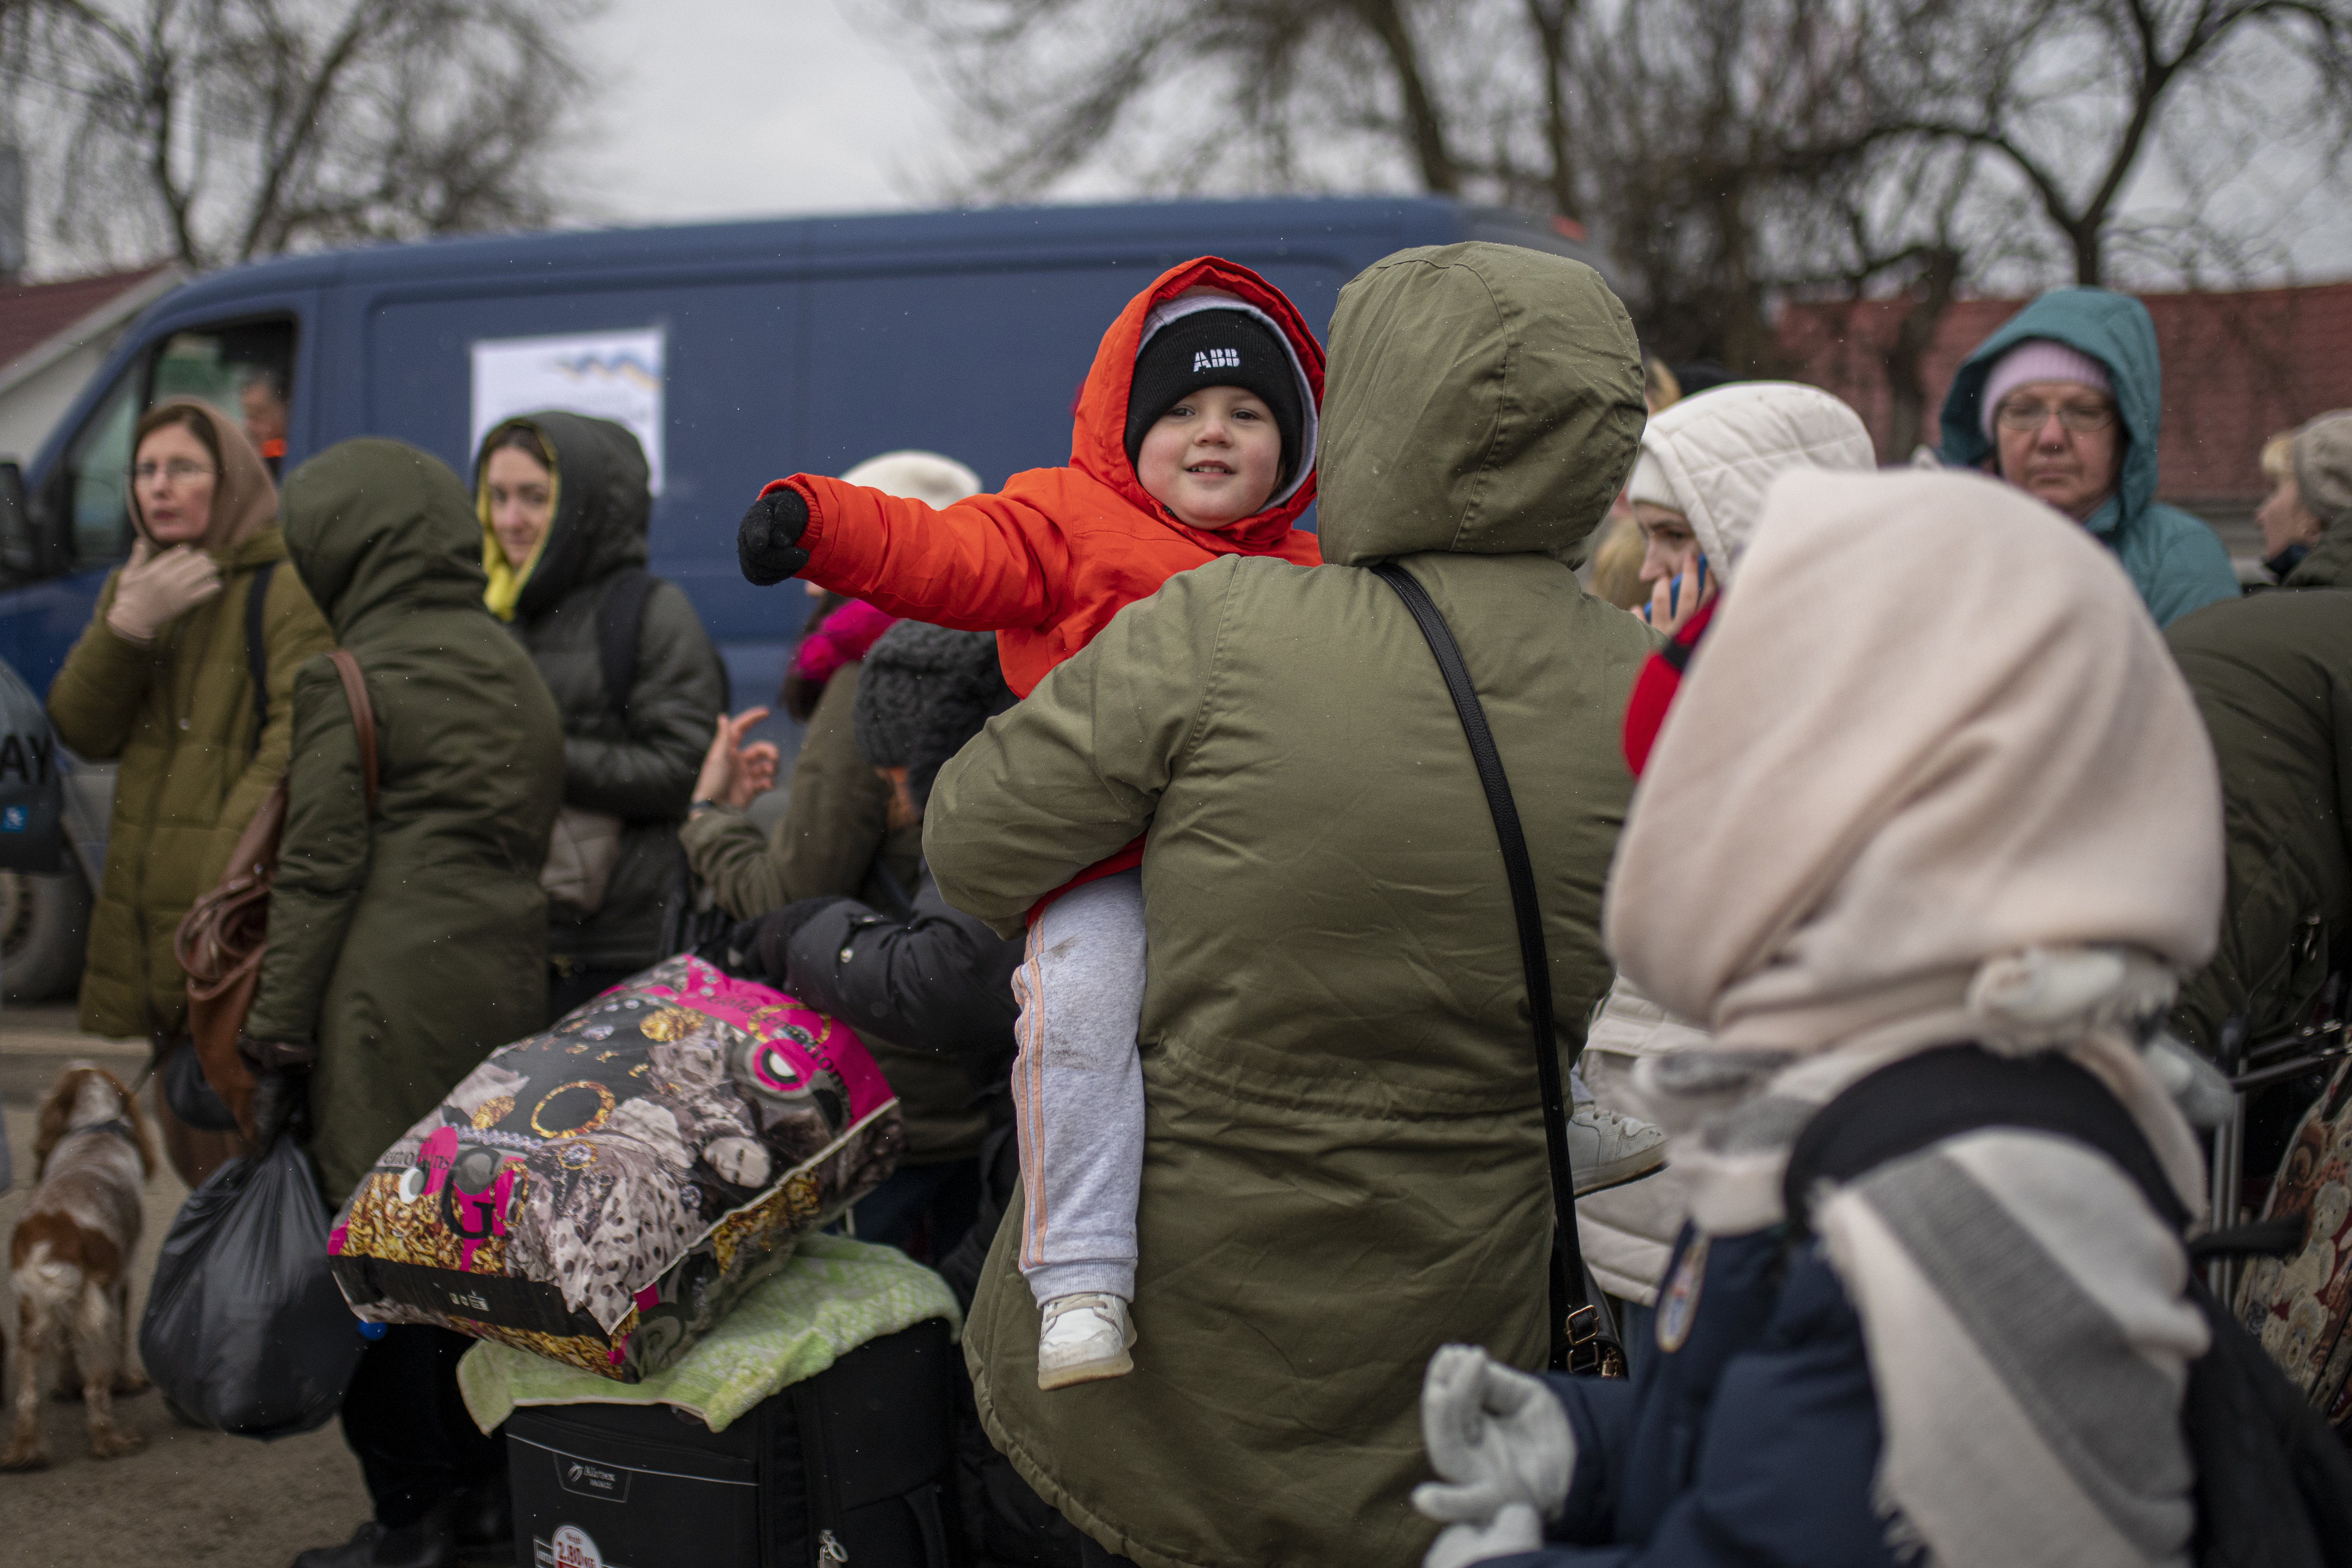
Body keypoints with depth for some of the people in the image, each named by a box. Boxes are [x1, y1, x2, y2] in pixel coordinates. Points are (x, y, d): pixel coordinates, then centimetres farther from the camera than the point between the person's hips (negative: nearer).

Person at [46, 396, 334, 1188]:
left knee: (240, 1134, -11)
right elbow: (81, 731, 5)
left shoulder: (286, 591, -10)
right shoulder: (133, 587, 15)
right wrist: (128, 625, -12)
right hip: (151, 922, 8)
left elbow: (300, 748, -19)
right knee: (187, 1142, 17)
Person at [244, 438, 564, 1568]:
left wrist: (278, 1035, -7)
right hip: (504, 985, 8)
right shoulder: (513, 670, 13)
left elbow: (317, 871, -10)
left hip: (389, 997, -7)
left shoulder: (354, 681, -9)